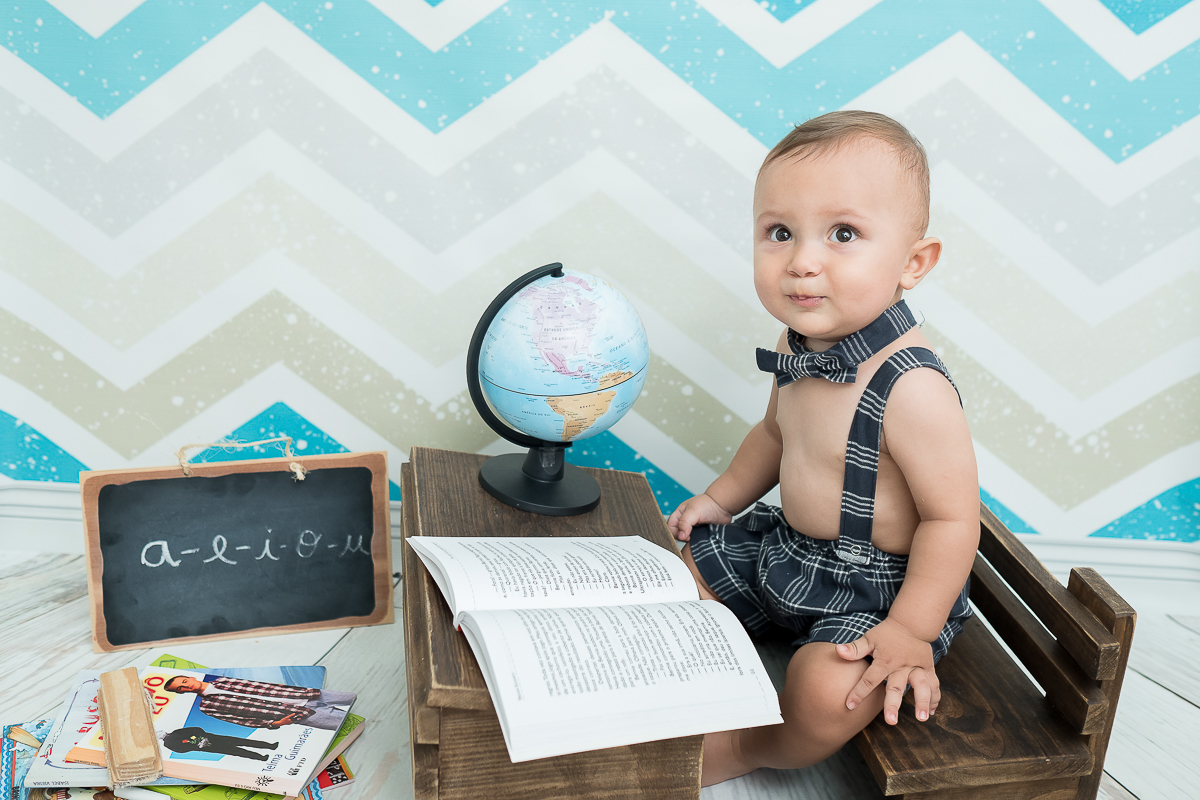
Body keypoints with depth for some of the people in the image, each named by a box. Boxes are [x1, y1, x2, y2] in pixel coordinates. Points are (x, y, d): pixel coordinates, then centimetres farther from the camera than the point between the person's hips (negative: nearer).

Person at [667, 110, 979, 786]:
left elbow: (952, 519, -24)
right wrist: (721, 498, 10)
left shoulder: (911, 390, -31)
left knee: (827, 691, -28)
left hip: (877, 588, -7)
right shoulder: (801, 347, -6)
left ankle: (750, 748, 3)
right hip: (786, 549, 8)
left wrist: (909, 632, -25)